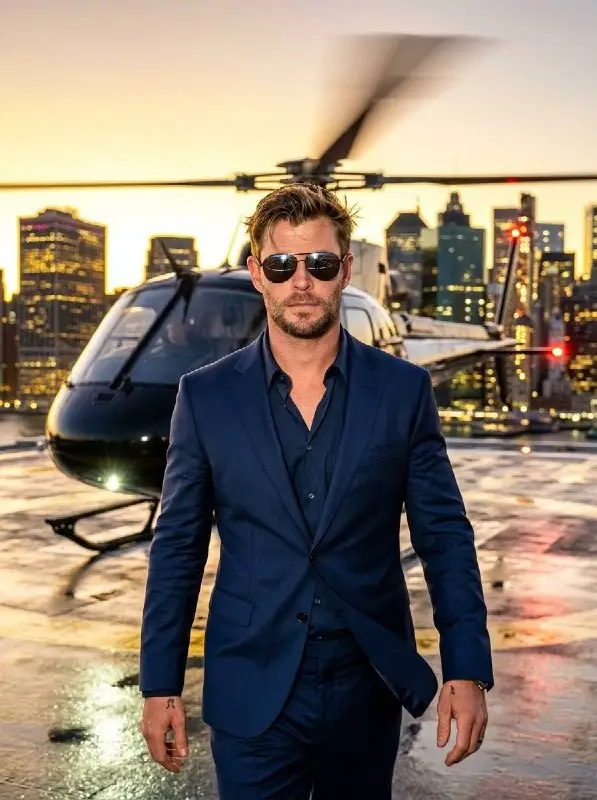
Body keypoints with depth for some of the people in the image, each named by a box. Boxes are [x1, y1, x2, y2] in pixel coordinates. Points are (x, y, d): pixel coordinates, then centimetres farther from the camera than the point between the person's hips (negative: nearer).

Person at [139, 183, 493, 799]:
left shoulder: (403, 389, -3)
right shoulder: (205, 395, -3)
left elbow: (445, 536, -1)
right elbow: (177, 548, 1)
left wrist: (467, 671, -7)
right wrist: (160, 686, 0)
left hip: (370, 686, 1)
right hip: (252, 693, -1)